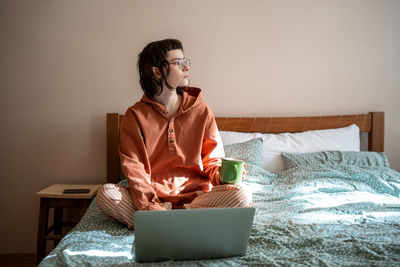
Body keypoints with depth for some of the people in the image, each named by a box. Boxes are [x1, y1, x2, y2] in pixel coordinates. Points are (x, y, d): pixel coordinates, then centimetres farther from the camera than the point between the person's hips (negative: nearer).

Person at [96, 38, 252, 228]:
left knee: (241, 195, -26)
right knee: (105, 194, -29)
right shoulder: (135, 116, 0)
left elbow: (212, 159, 10)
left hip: (195, 194, 2)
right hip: (152, 196, -1)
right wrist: (150, 207, -26)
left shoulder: (200, 110, 6)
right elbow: (134, 170, -9)